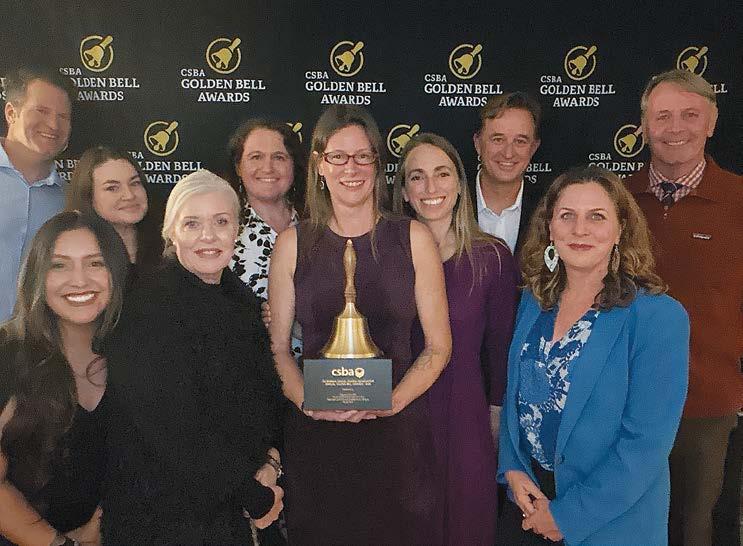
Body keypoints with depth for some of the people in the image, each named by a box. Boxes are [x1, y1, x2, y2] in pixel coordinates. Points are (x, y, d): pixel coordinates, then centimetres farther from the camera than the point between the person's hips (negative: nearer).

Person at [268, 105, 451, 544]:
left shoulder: (413, 239, 0)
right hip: (316, 435, 1)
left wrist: (393, 401, -13)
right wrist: (309, 402, -13)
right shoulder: (293, 244, 2)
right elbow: (278, 348, 3)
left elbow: (439, 346, 0)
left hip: (399, 431, 0)